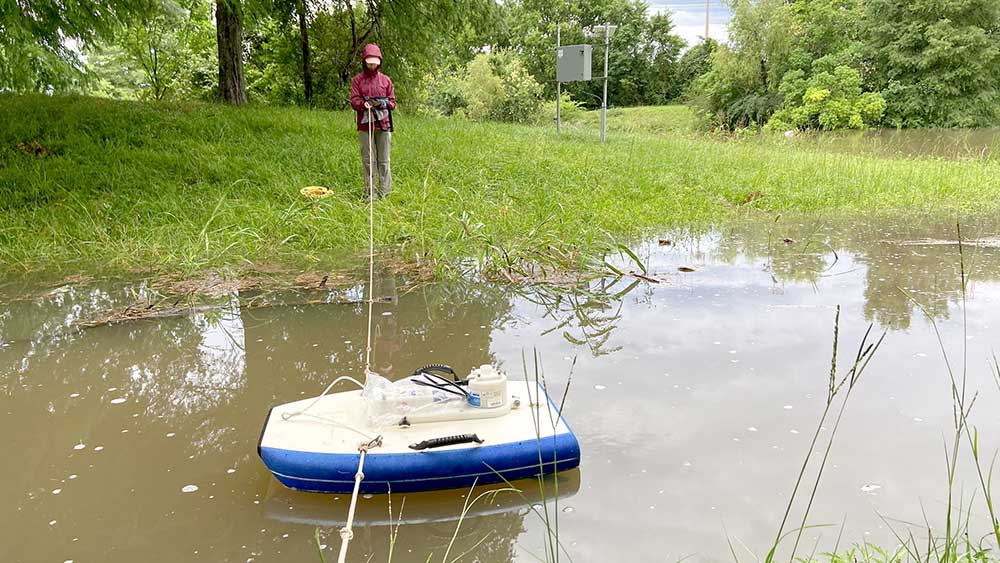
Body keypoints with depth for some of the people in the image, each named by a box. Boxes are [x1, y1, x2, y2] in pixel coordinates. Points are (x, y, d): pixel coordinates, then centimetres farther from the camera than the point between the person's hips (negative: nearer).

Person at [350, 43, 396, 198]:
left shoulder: (386, 80, 11)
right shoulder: (357, 80, 8)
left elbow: (393, 102, 11)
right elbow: (354, 101, 0)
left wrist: (384, 103, -11)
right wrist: (364, 104, -21)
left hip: (383, 125, 1)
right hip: (365, 125, -1)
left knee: (384, 160, 1)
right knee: (367, 160, 1)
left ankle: (384, 191, 6)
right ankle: (370, 192, 6)